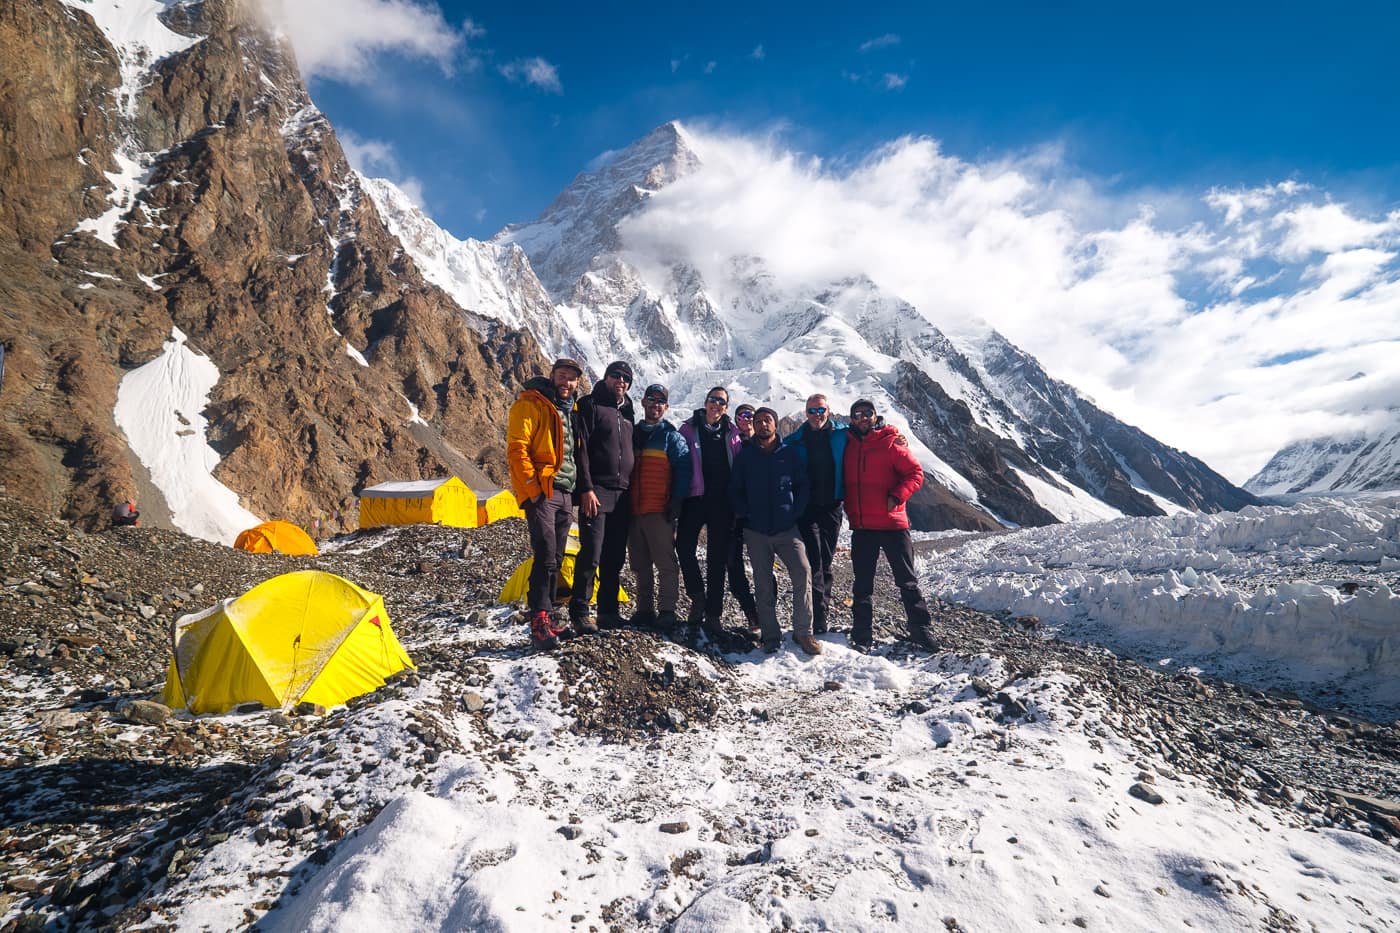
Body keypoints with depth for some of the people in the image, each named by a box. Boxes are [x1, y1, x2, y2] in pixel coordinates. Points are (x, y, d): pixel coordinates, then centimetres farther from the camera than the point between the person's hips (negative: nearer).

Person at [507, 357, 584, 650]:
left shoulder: (570, 410, 20)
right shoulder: (531, 404, -5)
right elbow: (516, 448, -13)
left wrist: (578, 488, 16)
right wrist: (532, 488, -18)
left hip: (564, 494, 8)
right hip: (541, 492, -8)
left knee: (555, 559, 10)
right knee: (545, 555, -14)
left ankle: (547, 619, 17)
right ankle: (540, 620, -10)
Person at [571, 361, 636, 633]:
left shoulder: (627, 411, 19)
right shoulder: (590, 405, -1)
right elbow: (581, 448, -9)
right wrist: (586, 488, -17)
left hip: (622, 495, 7)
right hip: (596, 492, -6)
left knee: (615, 557, 9)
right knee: (591, 554, -10)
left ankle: (608, 611, 18)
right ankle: (579, 613, 0)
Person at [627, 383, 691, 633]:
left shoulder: (671, 435, 0)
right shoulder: (633, 433, 16)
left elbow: (684, 470, -6)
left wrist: (676, 502, -14)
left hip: (660, 512, -6)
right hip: (634, 510, 6)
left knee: (666, 563, -3)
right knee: (640, 565, 11)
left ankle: (667, 612, 4)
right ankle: (644, 610, 20)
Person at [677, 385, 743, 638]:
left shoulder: (732, 433, 7)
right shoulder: (689, 429, 4)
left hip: (722, 501, 1)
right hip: (695, 497, -1)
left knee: (718, 557, 3)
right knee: (684, 546, -10)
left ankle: (713, 614, 9)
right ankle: (698, 595, 14)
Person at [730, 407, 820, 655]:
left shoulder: (789, 453, 6)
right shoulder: (744, 454, 7)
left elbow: (802, 485, 7)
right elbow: (735, 490, 8)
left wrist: (795, 513, -4)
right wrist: (745, 514, -4)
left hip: (787, 529, 0)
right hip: (756, 532, 1)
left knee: (803, 574, -12)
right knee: (763, 584, 4)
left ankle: (803, 632, -3)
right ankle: (770, 635, 13)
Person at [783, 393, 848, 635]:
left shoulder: (841, 435, 3)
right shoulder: (795, 440, 2)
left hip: (832, 507, 2)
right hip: (806, 508, -2)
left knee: (826, 562, 11)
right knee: (813, 562, -9)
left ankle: (821, 614, 21)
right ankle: (818, 619, -8)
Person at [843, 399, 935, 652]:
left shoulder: (890, 442, -5)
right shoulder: (848, 446, 8)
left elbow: (915, 473, -6)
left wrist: (897, 496, -18)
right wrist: (850, 510, 9)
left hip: (892, 523, -4)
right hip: (861, 527, 4)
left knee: (907, 580, 7)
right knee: (862, 585, 9)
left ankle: (919, 628, 20)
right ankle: (862, 635, 17)